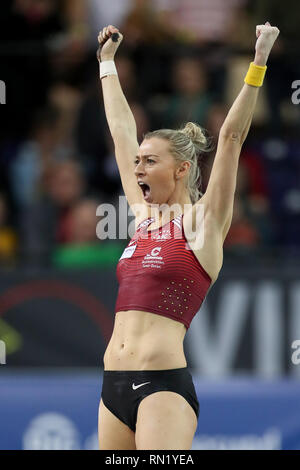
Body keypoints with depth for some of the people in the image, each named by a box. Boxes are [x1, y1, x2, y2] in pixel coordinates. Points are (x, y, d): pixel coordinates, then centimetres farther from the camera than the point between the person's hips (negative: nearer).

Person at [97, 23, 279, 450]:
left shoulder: (204, 221, 0)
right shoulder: (145, 215, 16)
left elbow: (232, 136, -7)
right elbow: (122, 132, 23)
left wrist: (259, 61, -12)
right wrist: (108, 62, 30)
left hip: (163, 385, -7)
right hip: (114, 384, 7)